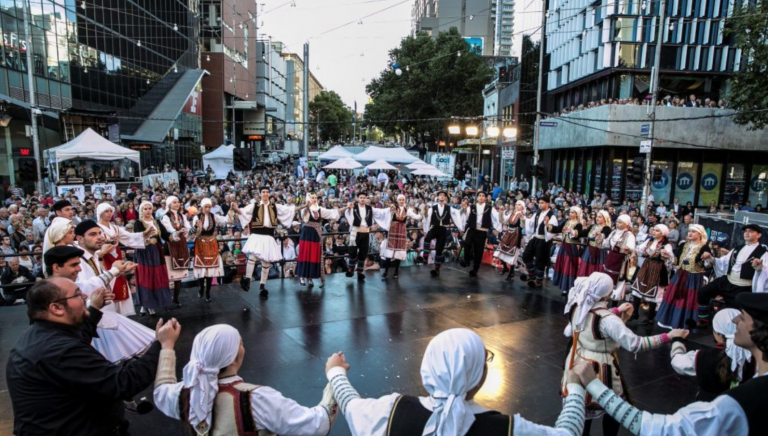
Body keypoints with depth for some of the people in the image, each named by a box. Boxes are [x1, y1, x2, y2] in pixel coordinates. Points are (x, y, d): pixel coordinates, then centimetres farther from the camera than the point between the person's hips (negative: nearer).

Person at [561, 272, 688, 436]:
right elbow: (635, 344, -27)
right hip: (599, 369, -6)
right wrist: (668, 336, -22)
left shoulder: (577, 307, -10)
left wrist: (617, 311, 13)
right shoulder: (607, 319, -30)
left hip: (578, 363, 7)